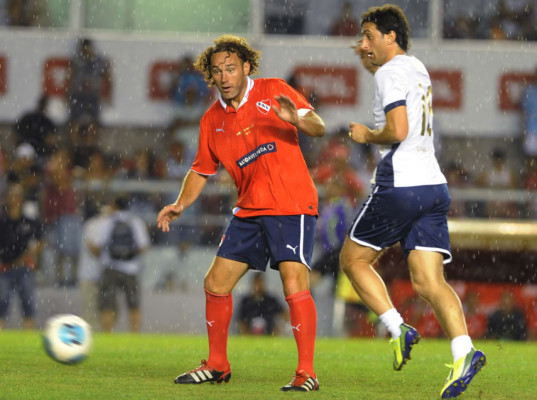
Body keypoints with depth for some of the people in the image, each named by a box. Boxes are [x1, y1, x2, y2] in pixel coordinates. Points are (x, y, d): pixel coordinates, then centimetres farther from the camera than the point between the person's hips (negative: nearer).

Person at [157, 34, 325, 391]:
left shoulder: (273, 92, -4)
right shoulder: (213, 120, 9)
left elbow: (319, 128, -11)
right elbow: (202, 170, 18)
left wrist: (297, 120, -33)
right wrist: (180, 205, 2)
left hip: (291, 206, -6)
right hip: (249, 210, 6)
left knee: (294, 285, -18)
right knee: (216, 283, 5)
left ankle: (307, 373, -14)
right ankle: (217, 365, 22)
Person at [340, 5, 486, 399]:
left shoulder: (390, 73, -8)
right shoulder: (418, 69, 20)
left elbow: (398, 131, -19)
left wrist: (367, 135, -1)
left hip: (400, 186, -8)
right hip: (433, 185, 8)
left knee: (353, 259, 9)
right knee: (429, 281, -2)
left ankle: (398, 328, -5)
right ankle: (464, 351, -21)